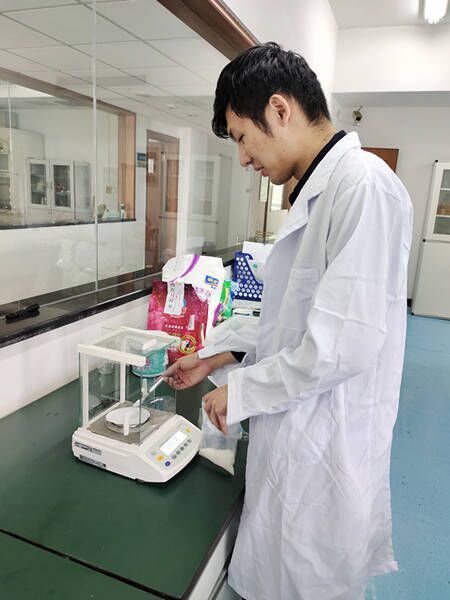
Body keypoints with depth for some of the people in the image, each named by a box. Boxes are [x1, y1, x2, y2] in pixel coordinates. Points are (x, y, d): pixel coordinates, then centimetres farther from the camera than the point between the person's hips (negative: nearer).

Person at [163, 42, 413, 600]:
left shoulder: (363, 184, -21)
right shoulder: (315, 192, 10)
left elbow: (343, 344, -27)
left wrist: (238, 392, -14)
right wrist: (221, 351, 11)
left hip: (327, 444, -8)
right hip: (295, 430, 9)